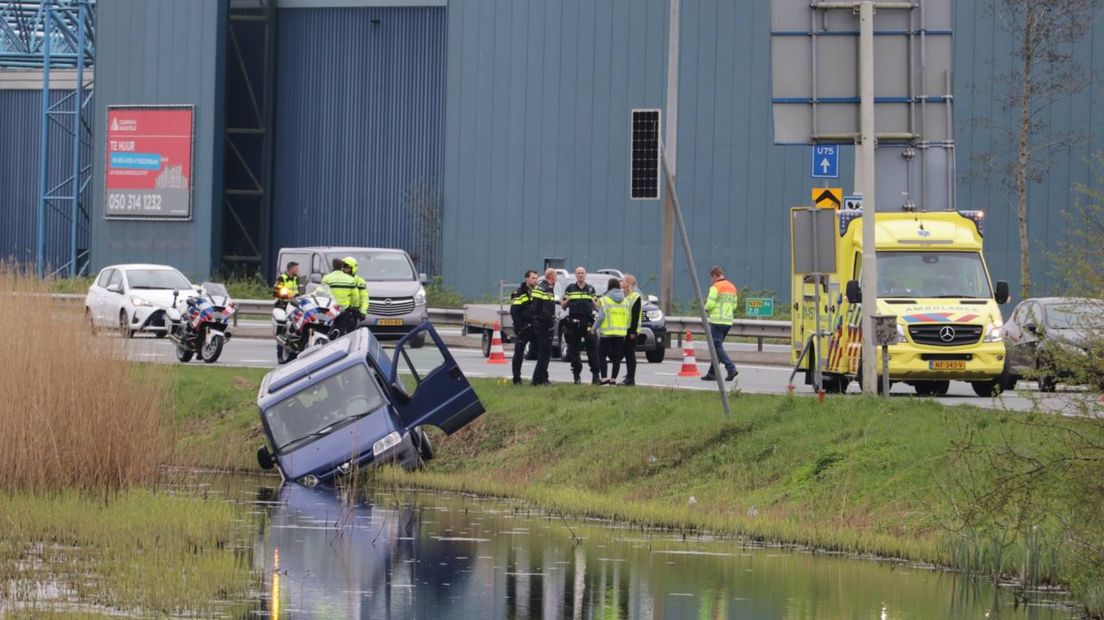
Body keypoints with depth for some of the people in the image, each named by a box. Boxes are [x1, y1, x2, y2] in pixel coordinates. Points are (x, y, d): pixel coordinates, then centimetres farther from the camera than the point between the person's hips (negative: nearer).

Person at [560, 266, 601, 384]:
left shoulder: (590, 289, 15)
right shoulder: (570, 288, 12)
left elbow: (597, 308, 16)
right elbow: (563, 305, 13)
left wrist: (593, 301, -5)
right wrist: (567, 300, -8)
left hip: (588, 323, 0)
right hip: (573, 321, 0)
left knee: (592, 349, -8)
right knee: (574, 350, 1)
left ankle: (595, 374, -8)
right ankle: (576, 375, 7)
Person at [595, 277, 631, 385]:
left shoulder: (604, 300, -5)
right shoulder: (625, 301, 10)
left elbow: (601, 316, -12)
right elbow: (628, 318, 8)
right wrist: (626, 330, 16)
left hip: (607, 333, -4)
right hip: (621, 333, 4)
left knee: (602, 356, 1)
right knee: (616, 357, 7)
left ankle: (604, 377, -9)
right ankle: (613, 379, 6)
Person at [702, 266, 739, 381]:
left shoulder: (716, 287, -10)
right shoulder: (732, 287, 14)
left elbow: (710, 304, -16)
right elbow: (734, 305, 16)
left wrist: (706, 308, 4)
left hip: (717, 321, -8)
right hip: (728, 321, 8)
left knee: (717, 347, -7)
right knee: (717, 347, 14)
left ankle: (731, 368, -21)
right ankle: (712, 373, 15)